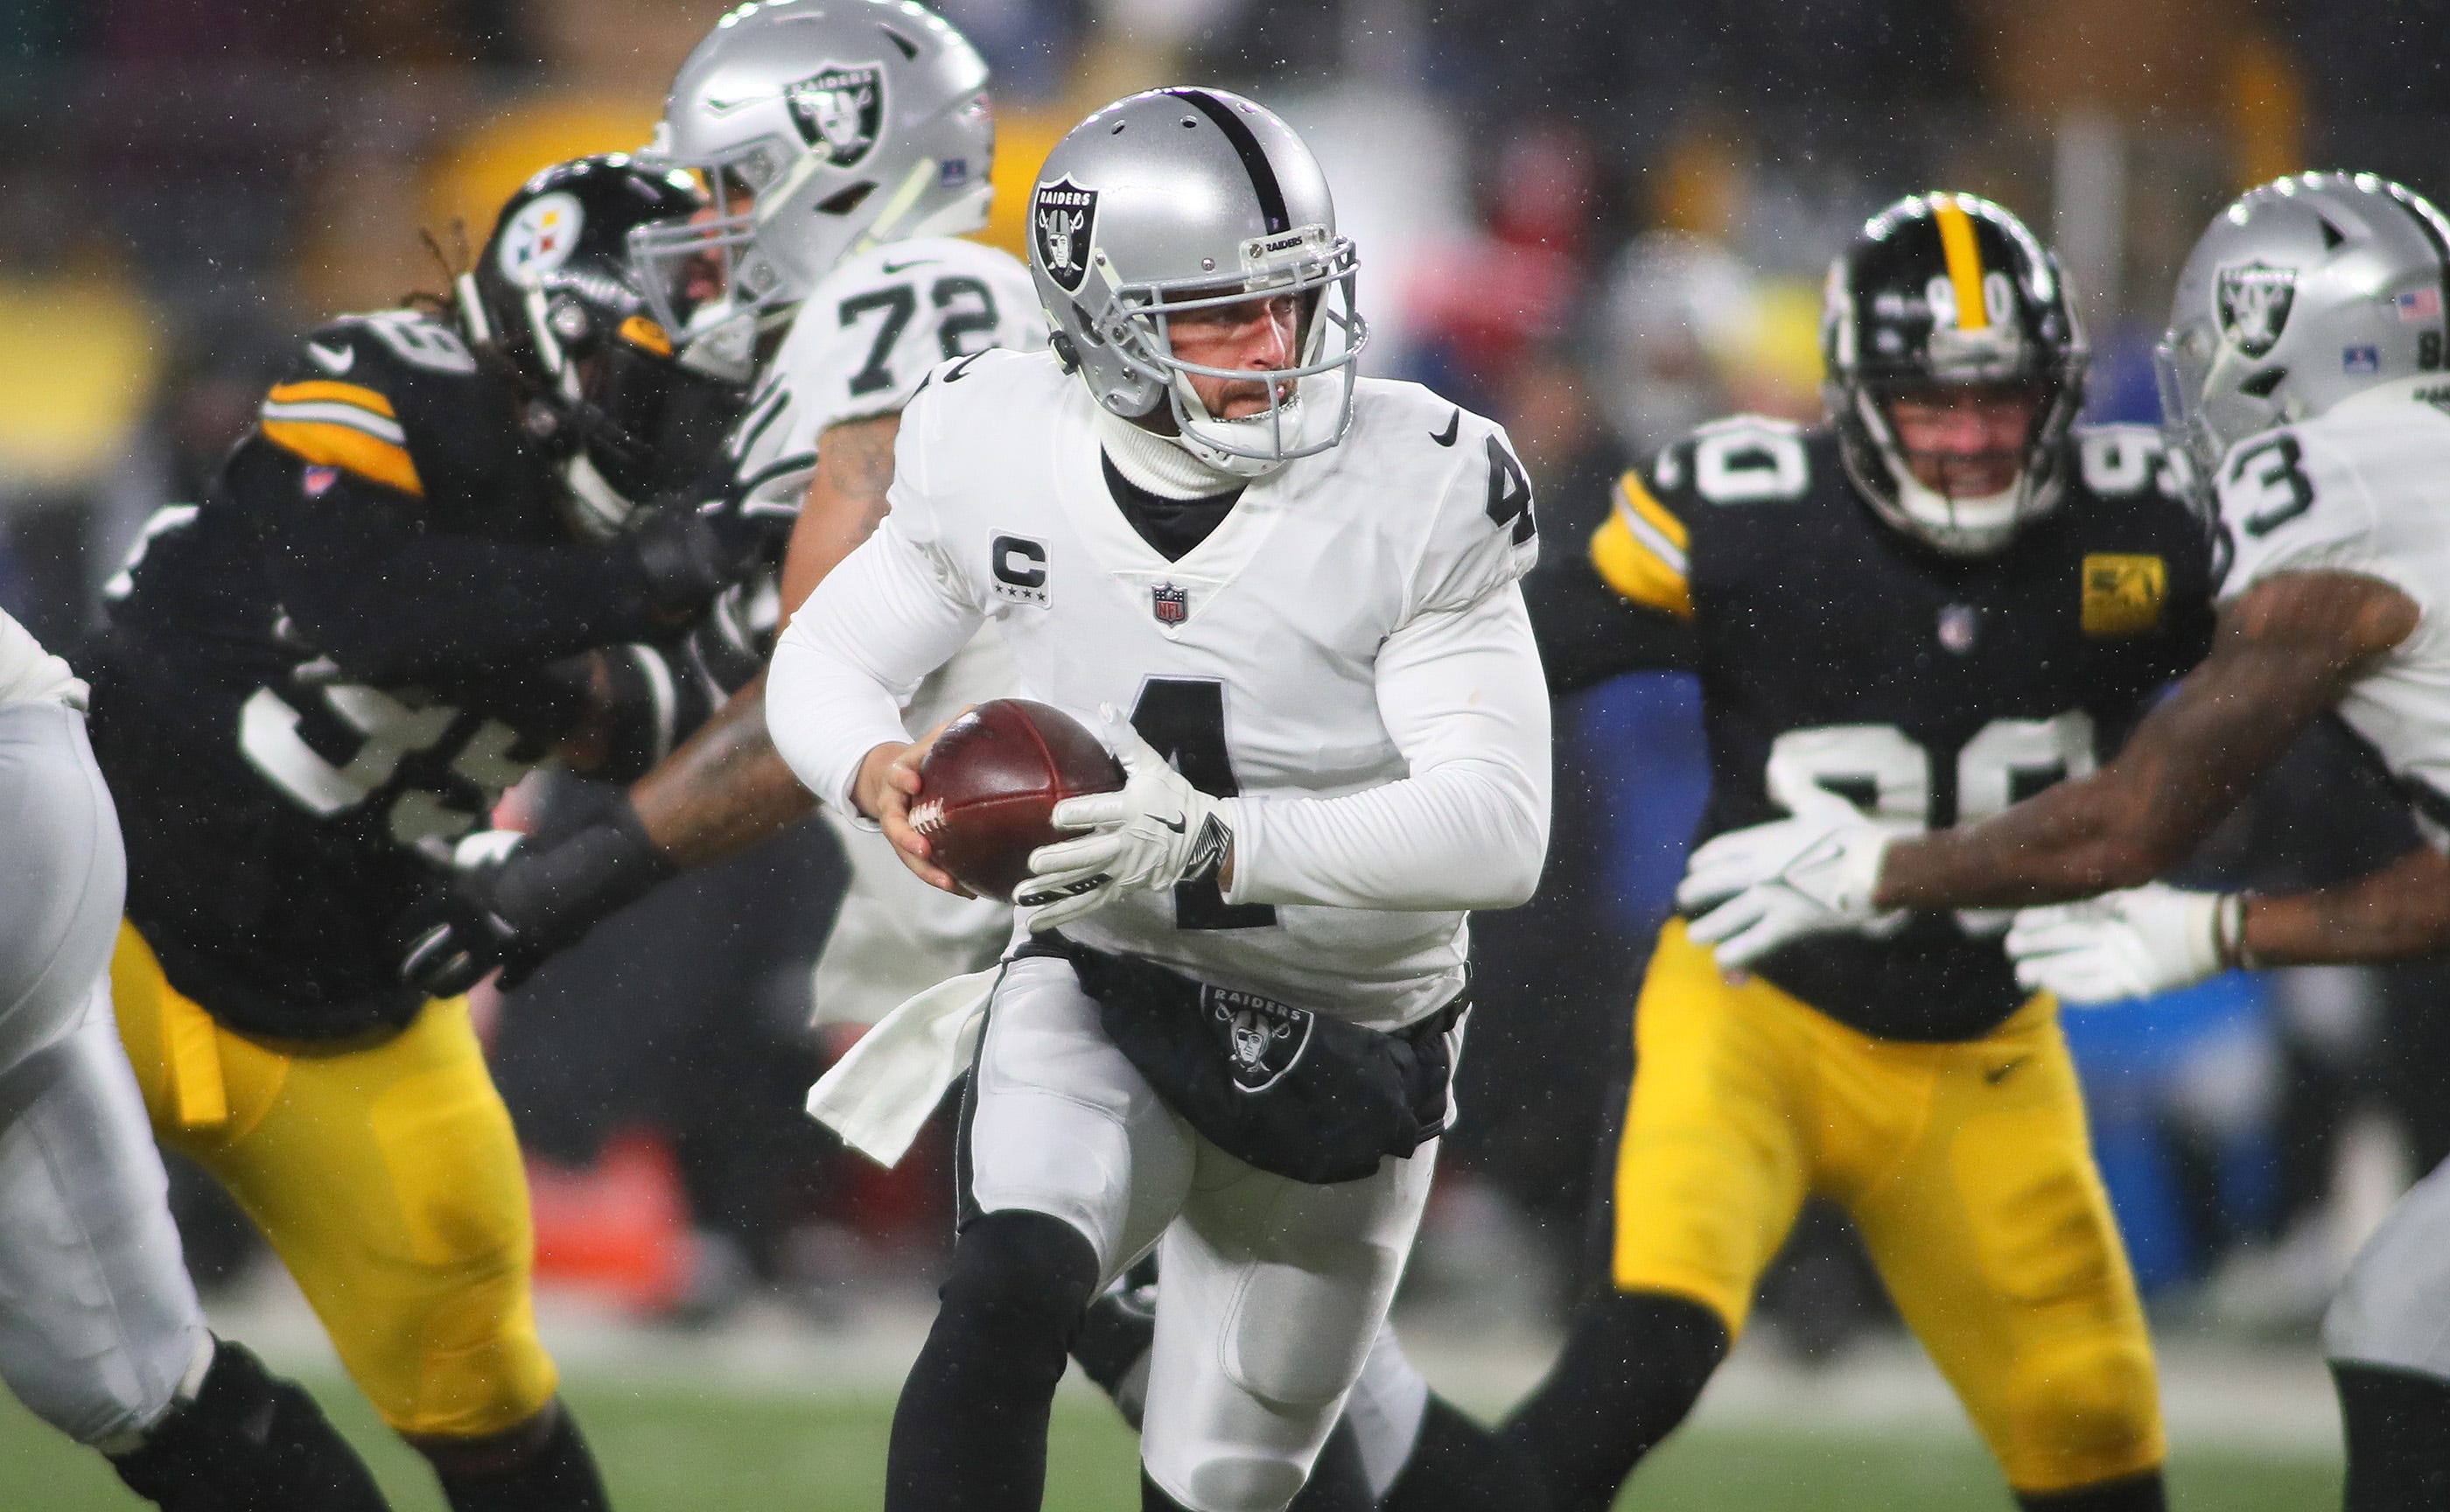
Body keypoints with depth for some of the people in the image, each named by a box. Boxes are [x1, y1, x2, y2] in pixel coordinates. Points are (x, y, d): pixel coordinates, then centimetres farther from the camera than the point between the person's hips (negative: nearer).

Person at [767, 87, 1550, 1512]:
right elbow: (826, 659, 6)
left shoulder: (1417, 494, -18)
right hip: (1099, 995, 0)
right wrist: (880, 770, -20)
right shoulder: (999, 454, -10)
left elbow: (1500, 828, -24)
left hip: (1349, 1059, 0)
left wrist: (1216, 848, -37)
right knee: (1015, 1288, -31)